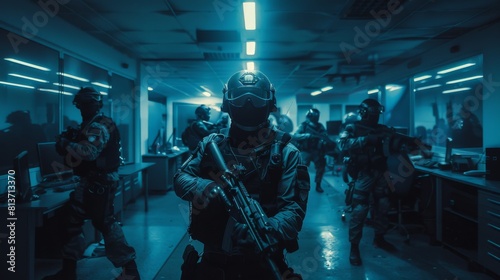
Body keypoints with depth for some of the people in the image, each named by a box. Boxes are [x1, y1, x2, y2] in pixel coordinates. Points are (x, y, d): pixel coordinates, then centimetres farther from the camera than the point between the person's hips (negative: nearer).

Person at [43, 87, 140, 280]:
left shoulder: (100, 126, -16)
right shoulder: (89, 125, 16)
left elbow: (90, 152, -28)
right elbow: (82, 150, 20)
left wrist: (66, 144, -15)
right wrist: (69, 143, 2)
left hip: (100, 181, -10)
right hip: (90, 180, 10)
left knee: (105, 222, -7)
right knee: (72, 218, 14)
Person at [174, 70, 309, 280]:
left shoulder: (285, 153, -8)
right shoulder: (211, 145, 2)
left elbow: (294, 208, -14)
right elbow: (180, 178, 2)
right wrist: (202, 186, -21)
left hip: (262, 263, -2)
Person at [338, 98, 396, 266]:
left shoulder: (381, 129, 13)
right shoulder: (352, 128, -3)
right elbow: (343, 144, -22)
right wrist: (366, 139, -31)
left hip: (380, 173, 6)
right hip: (363, 175, -6)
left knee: (383, 207, 13)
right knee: (359, 210, -8)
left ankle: (379, 238, 33)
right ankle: (354, 247, 3)